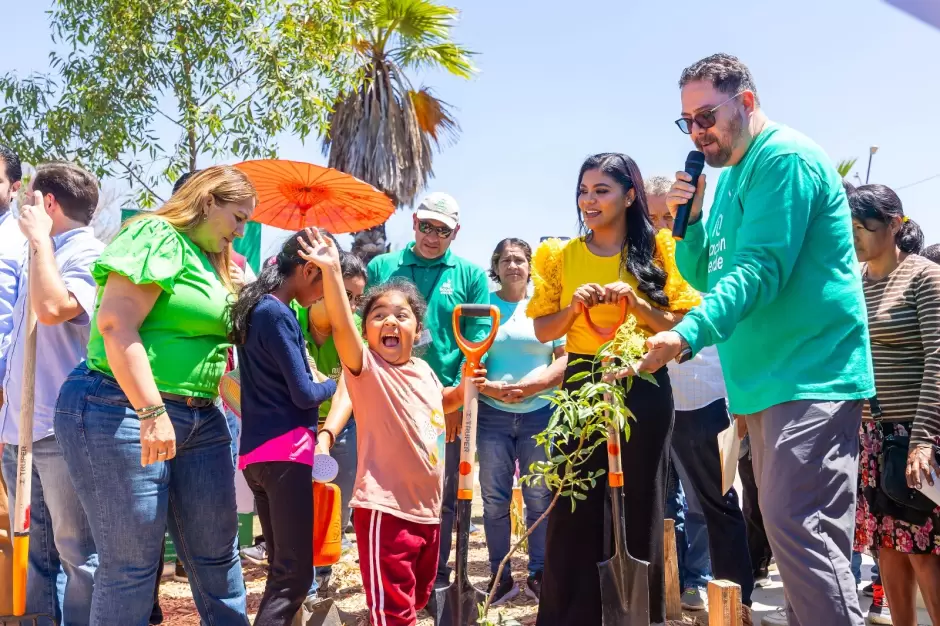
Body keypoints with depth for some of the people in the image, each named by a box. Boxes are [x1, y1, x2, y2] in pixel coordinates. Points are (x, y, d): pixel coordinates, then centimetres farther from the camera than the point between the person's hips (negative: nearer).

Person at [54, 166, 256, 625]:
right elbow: (116, 325, -20)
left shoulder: (207, 260, 18)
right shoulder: (156, 236, -8)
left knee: (216, 556, 11)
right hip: (124, 410, -9)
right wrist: (152, 412, -25)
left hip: (200, 419, 9)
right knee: (132, 565, -2)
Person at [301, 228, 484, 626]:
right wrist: (331, 269, -42)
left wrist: (463, 389, 11)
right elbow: (341, 327, -32)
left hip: (427, 510, 8)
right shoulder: (367, 368, -13)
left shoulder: (424, 370, 8)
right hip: (384, 509, -7)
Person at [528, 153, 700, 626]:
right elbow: (543, 330, 5)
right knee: (573, 508, 3)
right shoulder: (559, 255, 5)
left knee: (638, 505, 7)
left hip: (644, 388, -1)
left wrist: (636, 303, -17)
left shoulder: (658, 250, 0)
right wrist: (574, 307, -13)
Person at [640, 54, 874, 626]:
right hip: (768, 382, 10)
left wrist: (688, 336, -31)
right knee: (792, 529, 11)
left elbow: (760, 269, -21)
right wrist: (690, 220, 4)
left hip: (808, 378, -10)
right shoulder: (728, 177, 19)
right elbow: (708, 277, 21)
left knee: (799, 530, -15)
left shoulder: (783, 158, -9)